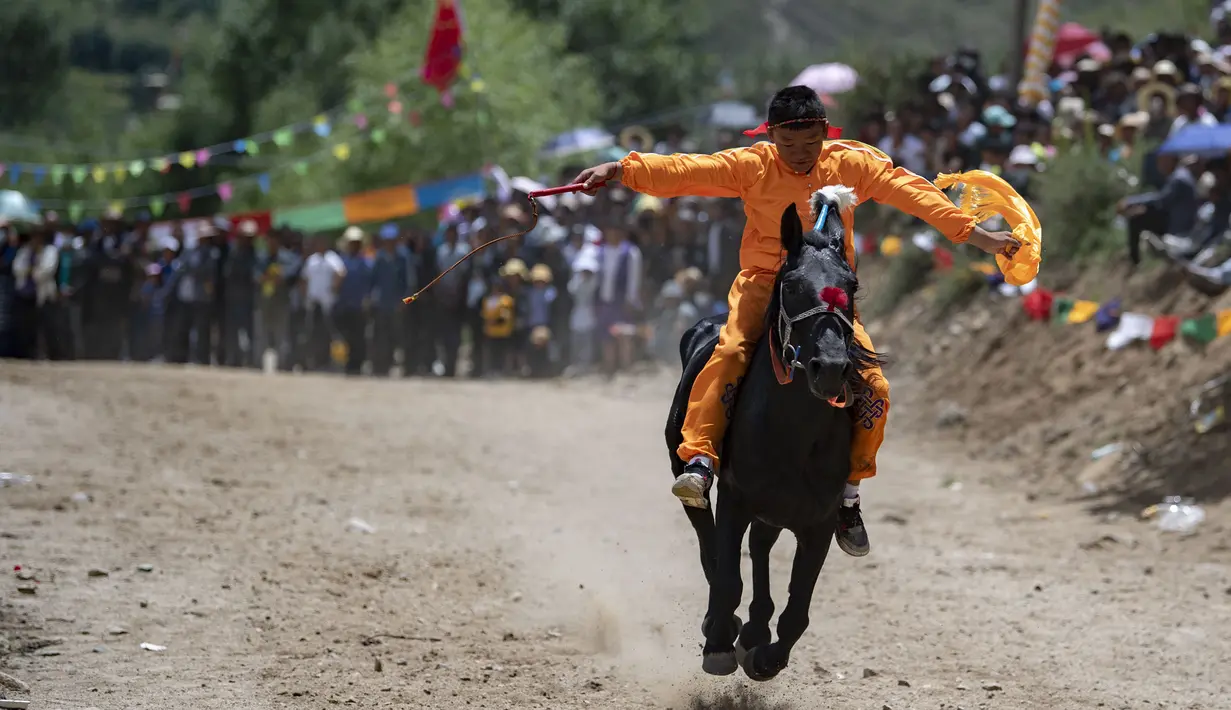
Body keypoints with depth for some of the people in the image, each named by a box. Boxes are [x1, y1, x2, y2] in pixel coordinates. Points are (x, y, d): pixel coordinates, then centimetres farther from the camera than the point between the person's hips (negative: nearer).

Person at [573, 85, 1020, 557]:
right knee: (729, 354, -31)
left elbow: (912, 193, -3)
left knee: (874, 388, -13)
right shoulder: (752, 167, -3)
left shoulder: (852, 164, 1)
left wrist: (975, 235, -9)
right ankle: (700, 461, -33)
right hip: (763, 284, -2)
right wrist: (620, 171, -24)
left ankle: (849, 492, 4)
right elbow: (685, 172, -12)